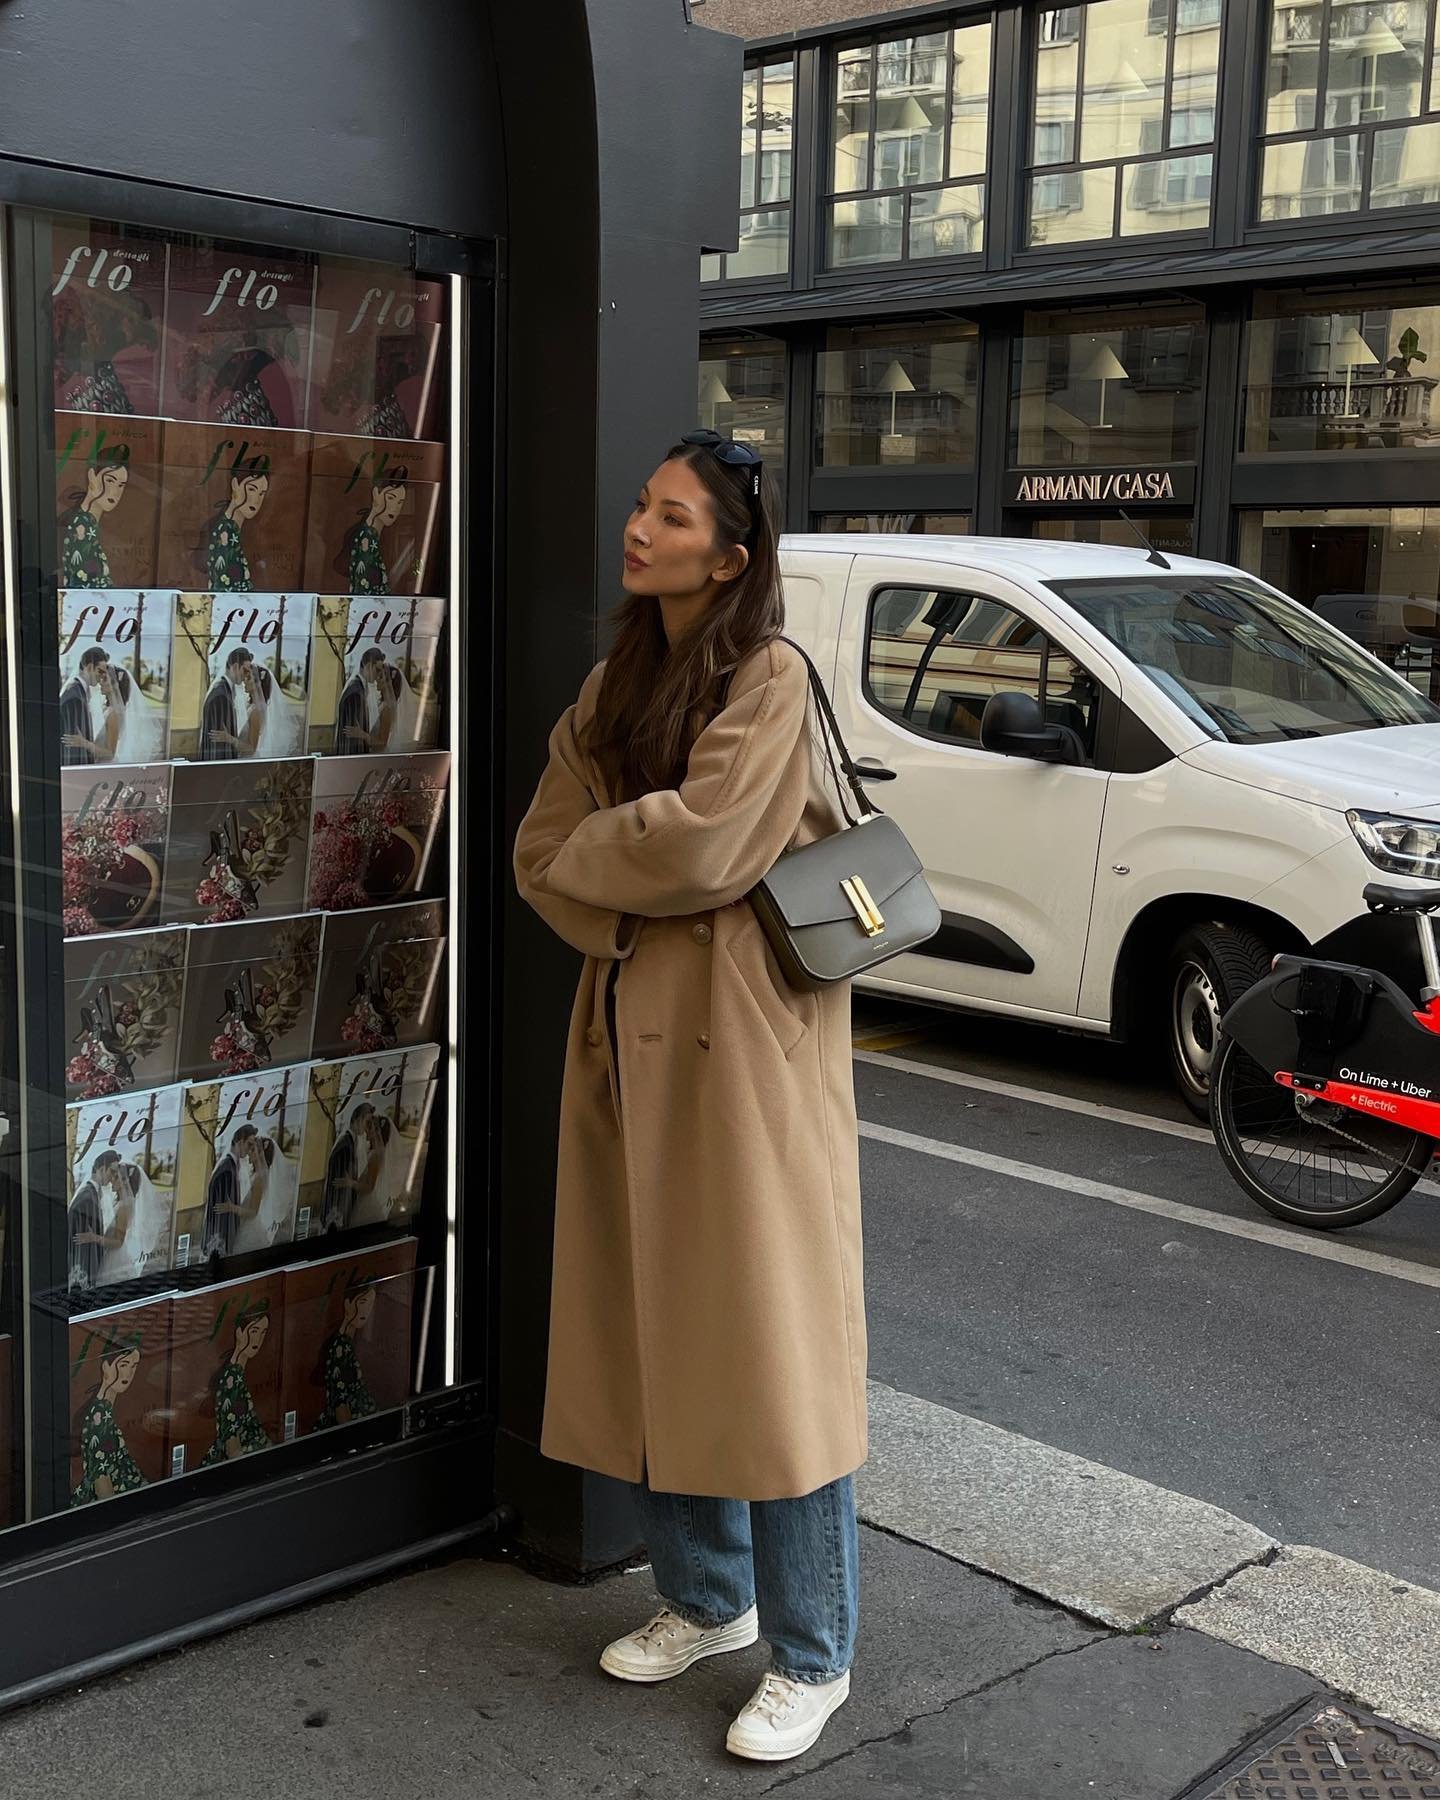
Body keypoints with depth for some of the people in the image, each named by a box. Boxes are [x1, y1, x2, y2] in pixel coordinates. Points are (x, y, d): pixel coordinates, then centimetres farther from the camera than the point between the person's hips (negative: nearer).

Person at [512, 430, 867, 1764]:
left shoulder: (769, 678, -10)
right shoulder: (615, 684, 13)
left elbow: (696, 844, -21)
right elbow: (544, 855, 7)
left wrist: (582, 854, -3)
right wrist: (637, 900, -10)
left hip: (743, 1044, -7)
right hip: (630, 1034, 7)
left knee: (762, 1340, -2)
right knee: (648, 1335, 13)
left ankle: (810, 1657, 13)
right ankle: (705, 1600, 31)